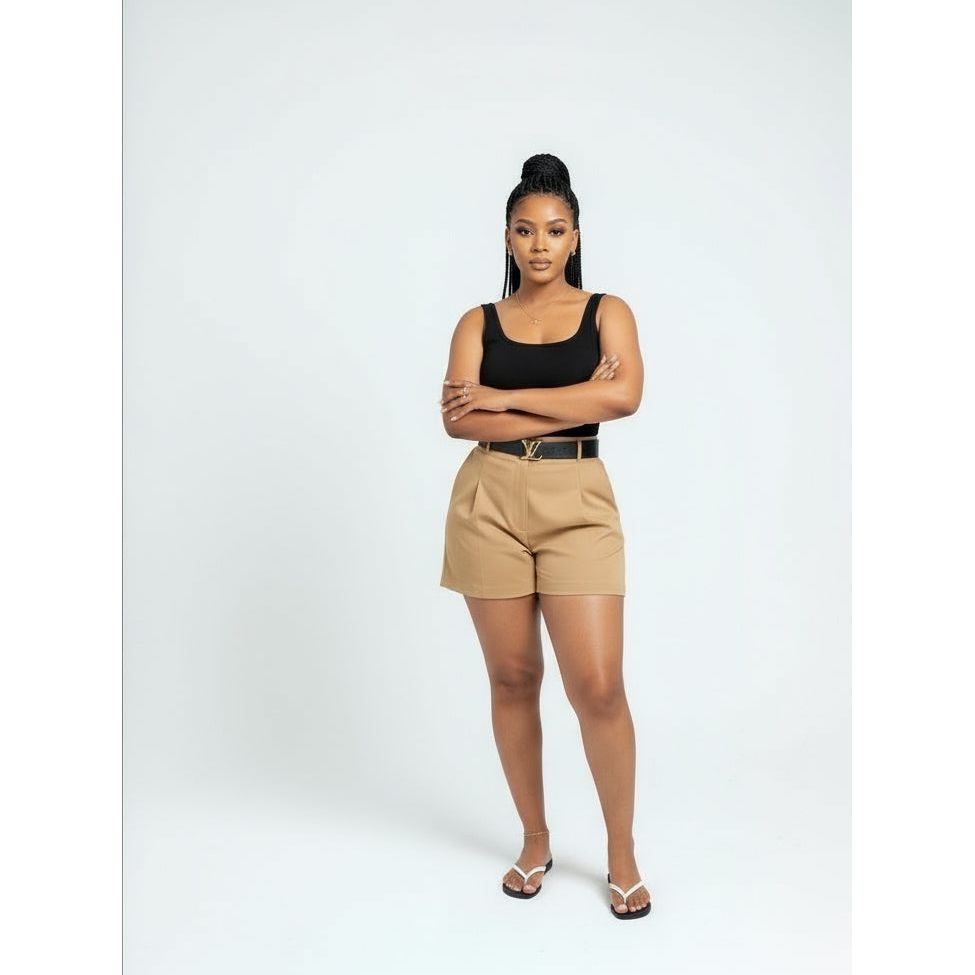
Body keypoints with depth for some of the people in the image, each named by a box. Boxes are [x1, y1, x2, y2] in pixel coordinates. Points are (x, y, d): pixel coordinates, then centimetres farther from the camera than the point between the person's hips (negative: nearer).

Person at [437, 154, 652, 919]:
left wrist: (507, 398, -8)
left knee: (597, 683, -7)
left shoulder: (607, 312, 7)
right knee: (512, 678, 7)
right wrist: (571, 406, -9)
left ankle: (623, 851, 13)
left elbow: (624, 396, -12)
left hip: (578, 503, -1)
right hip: (490, 503, 2)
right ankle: (536, 841, 25)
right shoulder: (479, 322, 9)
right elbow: (458, 420, -6)